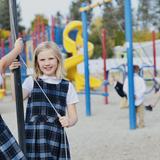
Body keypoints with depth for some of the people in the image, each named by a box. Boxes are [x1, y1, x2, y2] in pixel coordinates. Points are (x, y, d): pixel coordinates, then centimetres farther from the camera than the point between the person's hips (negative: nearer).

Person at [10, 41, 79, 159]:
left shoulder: (67, 86, 9)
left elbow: (73, 116, 7)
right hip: (33, 136, 0)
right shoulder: (31, 82, 9)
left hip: (56, 137, 0)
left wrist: (69, 121, -15)